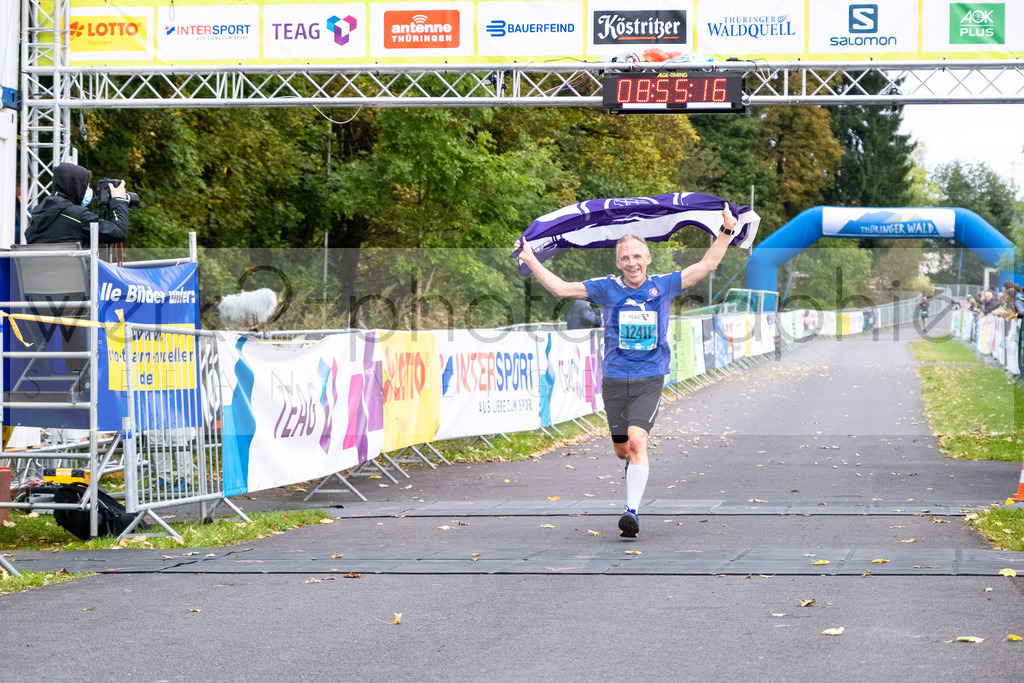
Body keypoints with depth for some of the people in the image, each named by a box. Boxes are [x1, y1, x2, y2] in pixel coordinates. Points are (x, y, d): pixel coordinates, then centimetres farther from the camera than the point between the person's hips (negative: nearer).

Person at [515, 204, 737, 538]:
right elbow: (561, 288, 3)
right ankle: (635, 466, 48)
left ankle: (632, 510, -22)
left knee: (637, 441, -21)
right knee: (622, 450, 11)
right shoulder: (607, 288, 3)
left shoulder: (662, 286, 2)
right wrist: (530, 260, -2)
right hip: (615, 380, 2)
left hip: (650, 378, -2)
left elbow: (707, 264, 5)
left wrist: (726, 231, -3)